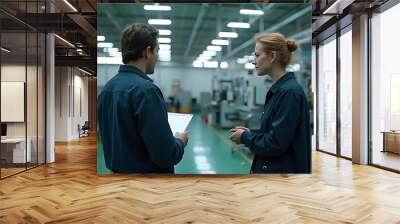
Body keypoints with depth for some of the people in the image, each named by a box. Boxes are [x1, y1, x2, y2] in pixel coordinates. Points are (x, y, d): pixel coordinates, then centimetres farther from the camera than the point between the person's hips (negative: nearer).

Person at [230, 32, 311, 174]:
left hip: (282, 170, -9)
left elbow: (276, 144, -23)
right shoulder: (278, 89, 8)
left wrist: (245, 137, -9)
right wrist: (249, 132, 3)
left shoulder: (289, 92, -20)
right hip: (270, 168, 9)